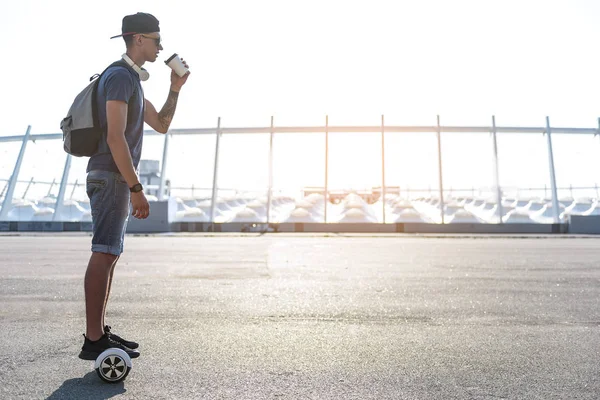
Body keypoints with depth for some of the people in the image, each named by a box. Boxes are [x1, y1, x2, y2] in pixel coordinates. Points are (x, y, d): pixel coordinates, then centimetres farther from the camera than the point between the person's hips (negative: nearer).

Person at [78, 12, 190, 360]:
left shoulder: (132, 80, 22)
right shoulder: (120, 75, -10)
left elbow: (161, 125, 23)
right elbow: (115, 137, -20)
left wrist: (175, 89, 15)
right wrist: (136, 189, -22)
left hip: (117, 179, 10)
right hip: (111, 177, -10)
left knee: (110, 254, 10)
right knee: (104, 254, -11)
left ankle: (99, 332, 17)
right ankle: (94, 340, -6)